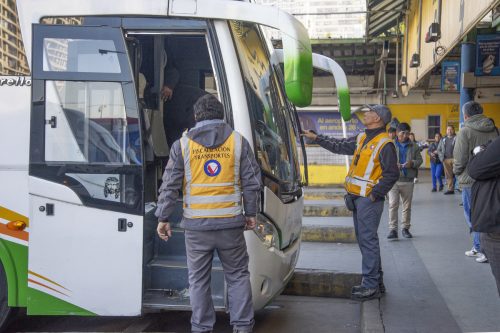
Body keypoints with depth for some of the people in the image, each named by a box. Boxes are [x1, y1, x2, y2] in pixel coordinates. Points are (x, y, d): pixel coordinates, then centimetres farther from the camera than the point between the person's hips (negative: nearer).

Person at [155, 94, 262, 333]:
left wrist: (163, 218, 6)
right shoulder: (238, 141, 4)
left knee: (198, 279, 10)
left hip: (196, 225, 0)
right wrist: (251, 213, 11)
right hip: (230, 223, 1)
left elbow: (170, 186, 0)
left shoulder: (182, 144, 2)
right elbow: (252, 182, 3)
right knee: (237, 275, 12)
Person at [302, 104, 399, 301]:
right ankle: (376, 282, 23)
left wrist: (374, 194, -18)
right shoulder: (361, 139, 15)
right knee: (364, 240, 13)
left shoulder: (384, 144, -11)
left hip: (369, 199, -9)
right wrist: (316, 138, 28)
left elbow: (392, 174, -15)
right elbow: (339, 146, 27)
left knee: (368, 240, -8)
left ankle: (371, 286, -3)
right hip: (357, 198, 9)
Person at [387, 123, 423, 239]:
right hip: (393, 180, -2)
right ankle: (393, 229, -6)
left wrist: (412, 163, -12)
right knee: (393, 204, -8)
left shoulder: (414, 147, 8)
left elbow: (420, 160, 9)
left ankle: (405, 228, 21)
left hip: (408, 180, 3)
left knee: (407, 206, 10)